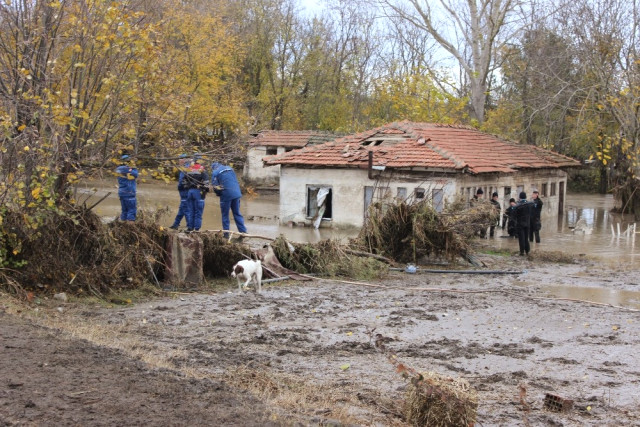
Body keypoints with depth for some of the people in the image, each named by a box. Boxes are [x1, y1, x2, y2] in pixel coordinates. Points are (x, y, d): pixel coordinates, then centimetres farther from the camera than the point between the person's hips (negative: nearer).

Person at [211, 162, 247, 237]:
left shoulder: (215, 172, -1)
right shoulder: (230, 168, 15)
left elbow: (215, 186, -3)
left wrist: (219, 194, 14)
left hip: (226, 195, -4)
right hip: (236, 193, 4)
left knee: (225, 215, 7)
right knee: (237, 213, 12)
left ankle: (226, 234, 7)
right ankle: (243, 231, 7)